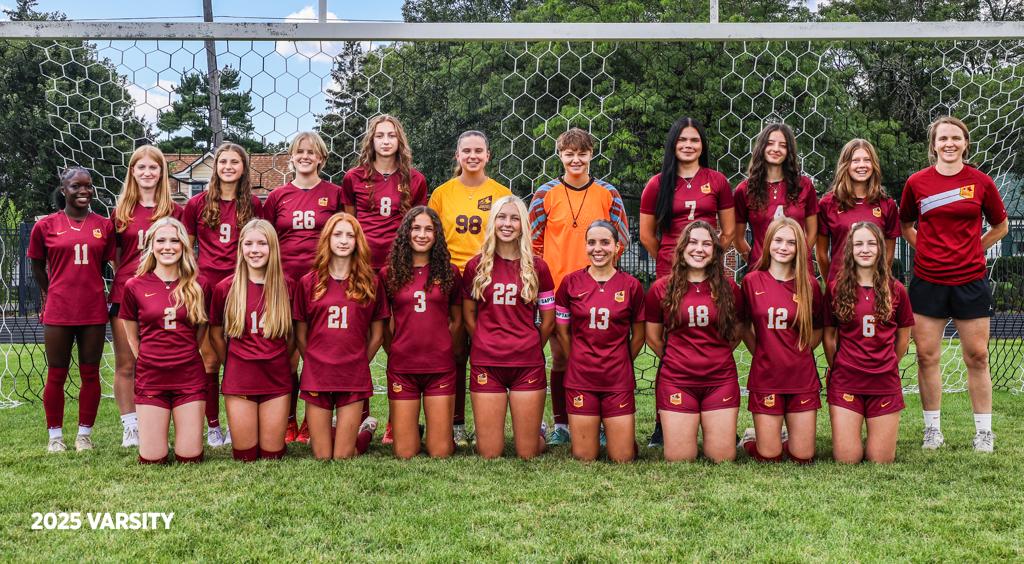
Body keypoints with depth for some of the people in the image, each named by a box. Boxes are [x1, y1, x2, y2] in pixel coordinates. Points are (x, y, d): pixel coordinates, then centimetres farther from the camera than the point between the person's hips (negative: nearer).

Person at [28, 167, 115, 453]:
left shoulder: (104, 225, 3)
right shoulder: (46, 225, 0)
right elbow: (37, 266, 12)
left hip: (94, 311, 1)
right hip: (58, 311, -1)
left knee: (90, 373, 7)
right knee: (56, 375, 5)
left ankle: (84, 434, 18)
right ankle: (55, 436, 17)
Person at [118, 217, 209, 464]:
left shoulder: (197, 286, 1)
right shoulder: (135, 286, -1)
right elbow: (132, 335, 10)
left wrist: (185, 355, 9)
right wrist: (147, 360, 5)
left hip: (189, 377, 1)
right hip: (151, 378, 0)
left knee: (190, 457, 1)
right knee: (152, 459, 0)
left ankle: (187, 424, 33)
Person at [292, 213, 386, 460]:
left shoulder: (370, 283, 3)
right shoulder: (309, 283, 2)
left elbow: (377, 336, 10)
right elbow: (300, 335, 9)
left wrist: (358, 364, 10)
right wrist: (315, 363, 9)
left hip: (354, 377, 0)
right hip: (316, 375, 0)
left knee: (343, 457, 1)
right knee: (322, 457, 4)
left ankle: (366, 430, 31)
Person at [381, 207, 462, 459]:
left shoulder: (449, 272, 6)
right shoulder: (389, 274, 3)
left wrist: (441, 348, 9)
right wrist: (394, 352, 7)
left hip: (440, 368, 0)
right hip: (401, 368, 0)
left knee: (440, 452, 0)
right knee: (404, 453, 2)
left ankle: (442, 432, 32)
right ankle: (412, 428, 33)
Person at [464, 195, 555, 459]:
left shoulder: (537, 266, 3)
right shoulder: (476, 266, 4)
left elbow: (548, 320, 10)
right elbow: (469, 317, 12)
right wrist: (487, 346, 9)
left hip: (528, 365, 0)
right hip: (486, 365, 0)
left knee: (528, 454, 3)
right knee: (489, 454, 1)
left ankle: (538, 429, 35)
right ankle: (488, 427, 33)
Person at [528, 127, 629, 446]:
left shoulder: (608, 193, 4)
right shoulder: (546, 194, 3)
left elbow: (622, 239, 8)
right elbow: (533, 240, 6)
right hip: (557, 288, 0)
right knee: (560, 357, 6)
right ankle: (560, 424, 15)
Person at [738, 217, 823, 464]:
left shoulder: (809, 284, 0)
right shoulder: (752, 281, -2)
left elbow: (817, 331, 12)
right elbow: (744, 327, 10)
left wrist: (799, 352, 3)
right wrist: (762, 354, 4)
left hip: (802, 377, 2)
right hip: (765, 376, -1)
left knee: (803, 457, 4)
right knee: (768, 457, 1)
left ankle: (785, 440, 35)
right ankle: (751, 439, 32)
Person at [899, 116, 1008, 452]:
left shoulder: (981, 182, 0)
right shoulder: (917, 182, 1)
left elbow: (1000, 226, 14)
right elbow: (905, 225, 17)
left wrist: (971, 248, 5)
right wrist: (927, 248, 5)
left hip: (970, 280, 0)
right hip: (928, 282, 1)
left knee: (977, 356, 4)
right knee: (927, 355, 2)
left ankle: (984, 432, 15)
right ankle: (932, 429, 14)